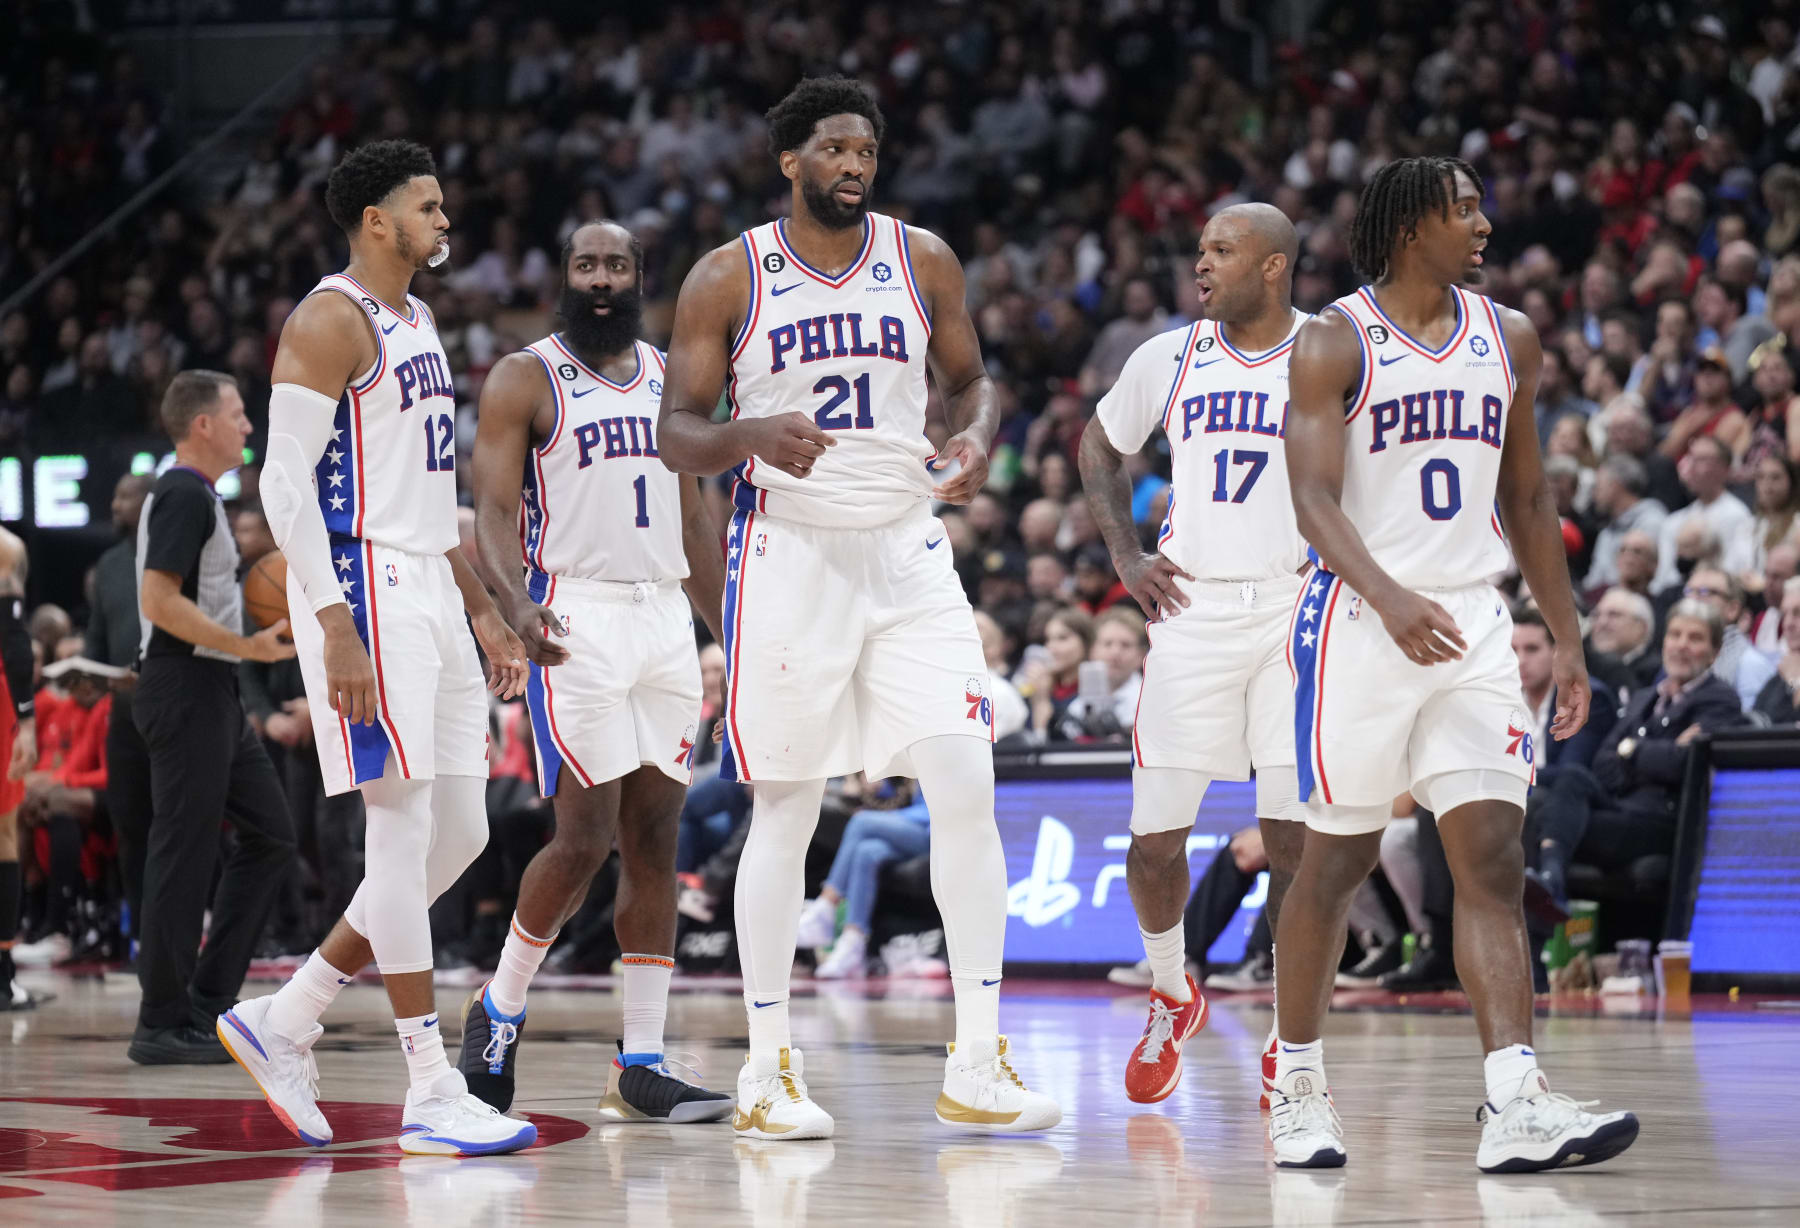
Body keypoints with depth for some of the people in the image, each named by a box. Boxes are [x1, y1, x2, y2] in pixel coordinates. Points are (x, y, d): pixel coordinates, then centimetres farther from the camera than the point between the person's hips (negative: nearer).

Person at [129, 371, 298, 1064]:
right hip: (187, 689, -11)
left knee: (270, 836, 11)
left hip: (213, 695, 11)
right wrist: (250, 646, -24)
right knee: (184, 855, -7)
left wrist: (260, 633, 19)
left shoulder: (196, 495, 19)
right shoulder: (184, 495, -13)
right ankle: (162, 1026, -2)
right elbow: (160, 601, -22)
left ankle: (206, 1001, 12)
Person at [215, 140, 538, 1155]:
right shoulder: (331, 321, -9)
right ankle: (432, 1094, -6)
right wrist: (337, 628, -23)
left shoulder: (418, 324, 19)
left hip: (430, 595, 9)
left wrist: (482, 608, 20)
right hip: (364, 587, -9)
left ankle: (286, 1021, 16)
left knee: (459, 834, 8)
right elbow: (284, 481, -16)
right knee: (406, 829, -9)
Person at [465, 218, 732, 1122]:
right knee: (585, 837, -12)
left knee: (655, 838, 2)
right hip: (576, 621, -6)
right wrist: (517, 605, -27)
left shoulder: (669, 378, 16)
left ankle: (639, 1067, 5)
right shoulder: (524, 379, -1)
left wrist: (732, 632, 15)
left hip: (665, 617, 6)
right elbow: (495, 511, -9)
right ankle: (498, 1010, 11)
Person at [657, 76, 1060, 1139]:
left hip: (906, 552, 2)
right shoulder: (729, 279, -2)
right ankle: (770, 1070, 12)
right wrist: (753, 436, -23)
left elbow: (972, 379, 16)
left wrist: (978, 438, -8)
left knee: (965, 784, -8)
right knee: (785, 812, 1)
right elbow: (677, 431, -1)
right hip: (789, 556, -2)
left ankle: (978, 1065, -2)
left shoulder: (922, 260, 5)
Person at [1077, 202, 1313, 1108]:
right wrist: (1125, 555, 10)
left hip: (1300, 608, -2)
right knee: (1155, 835, 1)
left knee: (1294, 838, -6)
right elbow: (1099, 448, 22)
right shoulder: (1169, 359, 7)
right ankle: (1172, 998, 27)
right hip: (1193, 610, 3)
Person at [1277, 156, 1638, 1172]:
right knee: (1337, 861, 5)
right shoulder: (1336, 343, -5)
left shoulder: (1508, 338, 11)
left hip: (1474, 626, 4)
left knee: (1494, 861, -7)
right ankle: (1298, 1084, 22)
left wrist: (1568, 639, 12)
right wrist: (1389, 599, -31)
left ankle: (1515, 1107, -15)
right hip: (1362, 623, -4)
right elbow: (1314, 496, -15)